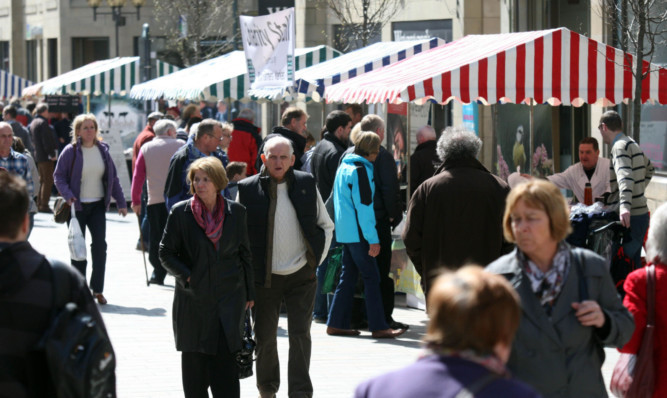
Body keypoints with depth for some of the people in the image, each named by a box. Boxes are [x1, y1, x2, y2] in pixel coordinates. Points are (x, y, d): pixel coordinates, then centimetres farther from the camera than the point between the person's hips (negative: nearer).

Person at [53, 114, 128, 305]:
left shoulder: (103, 150, 6)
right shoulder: (71, 151, -6)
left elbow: (113, 178, 12)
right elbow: (59, 176, -4)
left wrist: (121, 202, 9)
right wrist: (68, 195, -20)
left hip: (98, 205, 3)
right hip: (77, 206, -3)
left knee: (100, 245, -6)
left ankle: (97, 289, 3)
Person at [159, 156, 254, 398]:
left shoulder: (235, 212, 4)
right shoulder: (180, 212, -1)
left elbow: (245, 253, 11)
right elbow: (166, 253, 2)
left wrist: (249, 293, 11)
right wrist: (187, 276, -13)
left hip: (228, 297, 0)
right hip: (193, 298, 0)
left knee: (225, 359, -9)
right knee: (194, 361, 7)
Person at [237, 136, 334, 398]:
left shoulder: (306, 185, 2)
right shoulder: (248, 189, -4)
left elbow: (326, 226, 13)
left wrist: (316, 259, 4)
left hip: (301, 275, 1)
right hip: (264, 278, 0)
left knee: (300, 335, -3)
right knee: (265, 336, 9)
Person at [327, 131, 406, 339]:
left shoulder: (343, 167, 15)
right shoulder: (360, 170, -14)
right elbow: (364, 206, -18)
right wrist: (373, 239, -18)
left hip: (345, 233, 9)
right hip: (358, 233, -9)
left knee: (348, 276, 12)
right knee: (371, 277, -6)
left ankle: (337, 323, 13)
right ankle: (378, 327, -6)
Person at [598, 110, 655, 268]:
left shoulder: (620, 146, -12)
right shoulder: (633, 144, 19)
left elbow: (625, 176, -29)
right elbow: (649, 169, 38)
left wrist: (625, 206, -41)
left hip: (630, 217, -10)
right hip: (641, 212, 10)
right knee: (635, 263, 11)